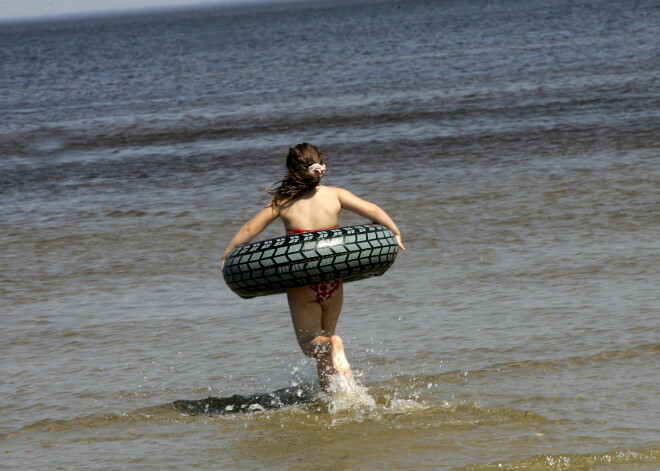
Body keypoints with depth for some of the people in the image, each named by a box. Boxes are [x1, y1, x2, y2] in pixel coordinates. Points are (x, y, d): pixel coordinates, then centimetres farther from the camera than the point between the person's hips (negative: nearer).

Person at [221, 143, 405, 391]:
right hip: (333, 280, 2)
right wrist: (395, 232, 4)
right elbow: (371, 210, -6)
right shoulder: (335, 195, 0)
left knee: (310, 344, 7)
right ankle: (329, 392, 18)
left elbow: (249, 229, -3)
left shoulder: (283, 202, -2)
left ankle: (333, 345, -26)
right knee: (324, 337, 22)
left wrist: (227, 254, 6)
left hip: (301, 282, -2)